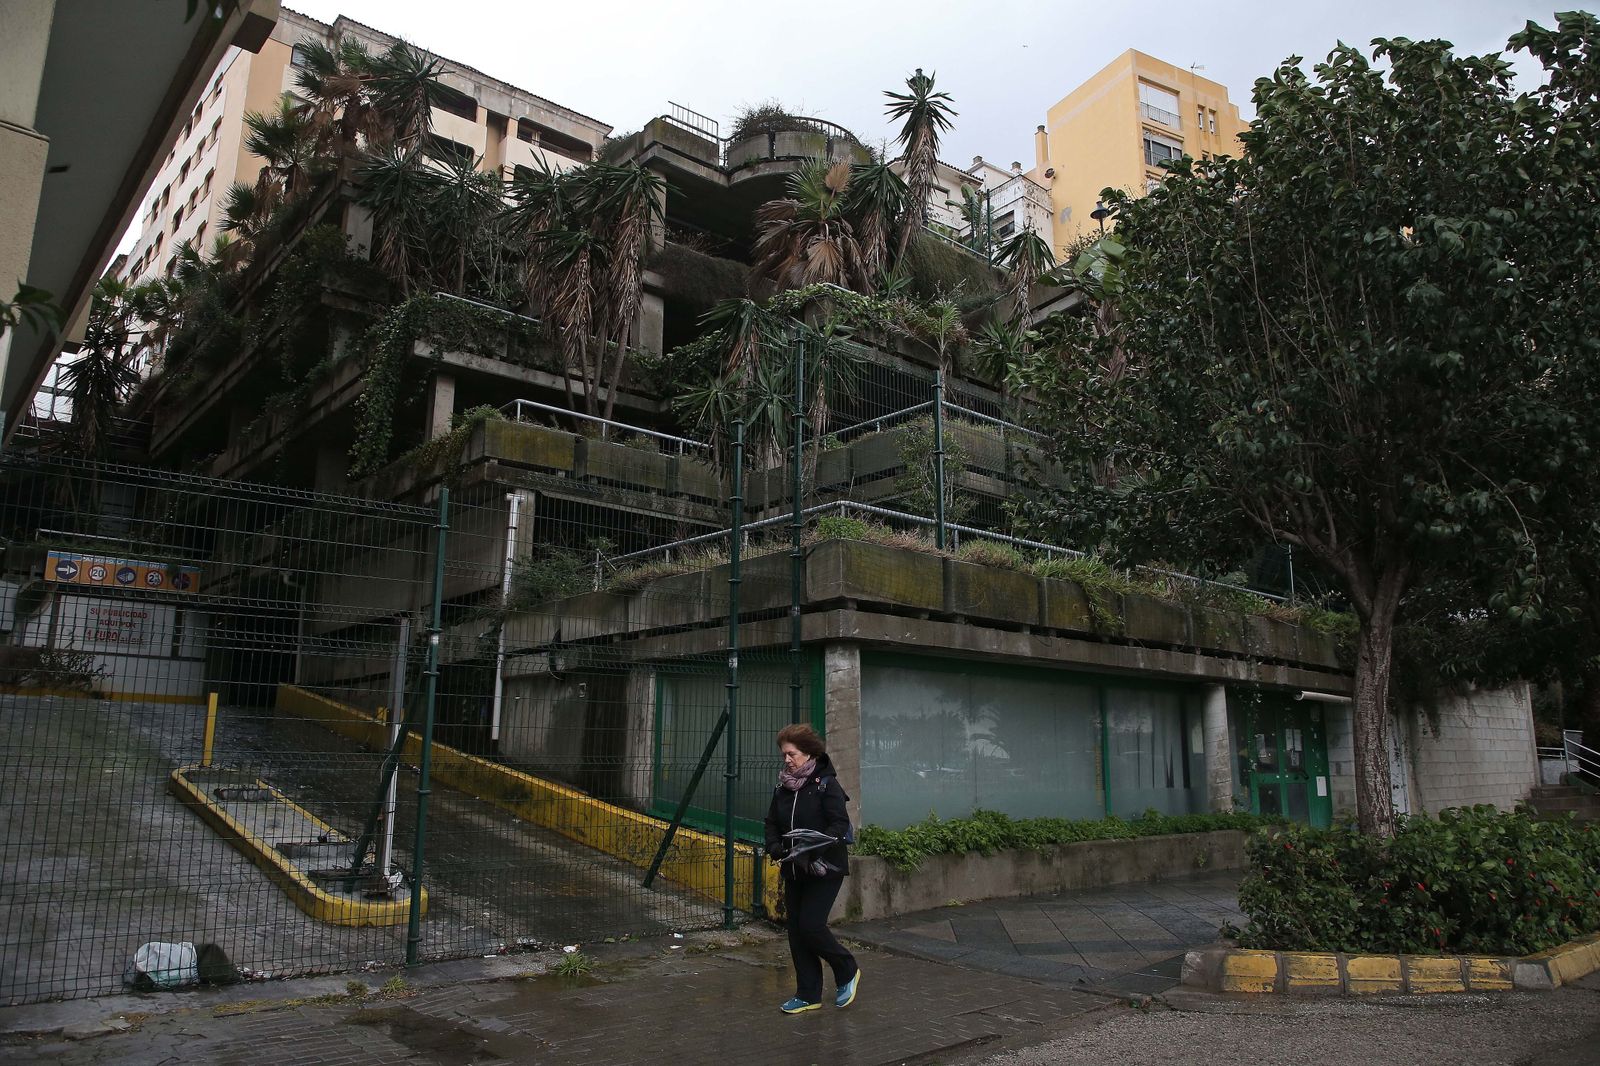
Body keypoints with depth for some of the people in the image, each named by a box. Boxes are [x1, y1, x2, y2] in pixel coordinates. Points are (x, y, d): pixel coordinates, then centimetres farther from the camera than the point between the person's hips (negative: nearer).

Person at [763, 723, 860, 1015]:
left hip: (824, 869, -7)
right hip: (794, 870, 7)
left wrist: (811, 849, -28)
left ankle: (847, 972, 16)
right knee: (796, 931, 9)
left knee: (811, 926, -10)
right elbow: (772, 823, 12)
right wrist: (775, 846, -8)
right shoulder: (782, 787, 7)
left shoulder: (826, 785, -13)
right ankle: (808, 995, 22)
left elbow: (840, 824, -19)